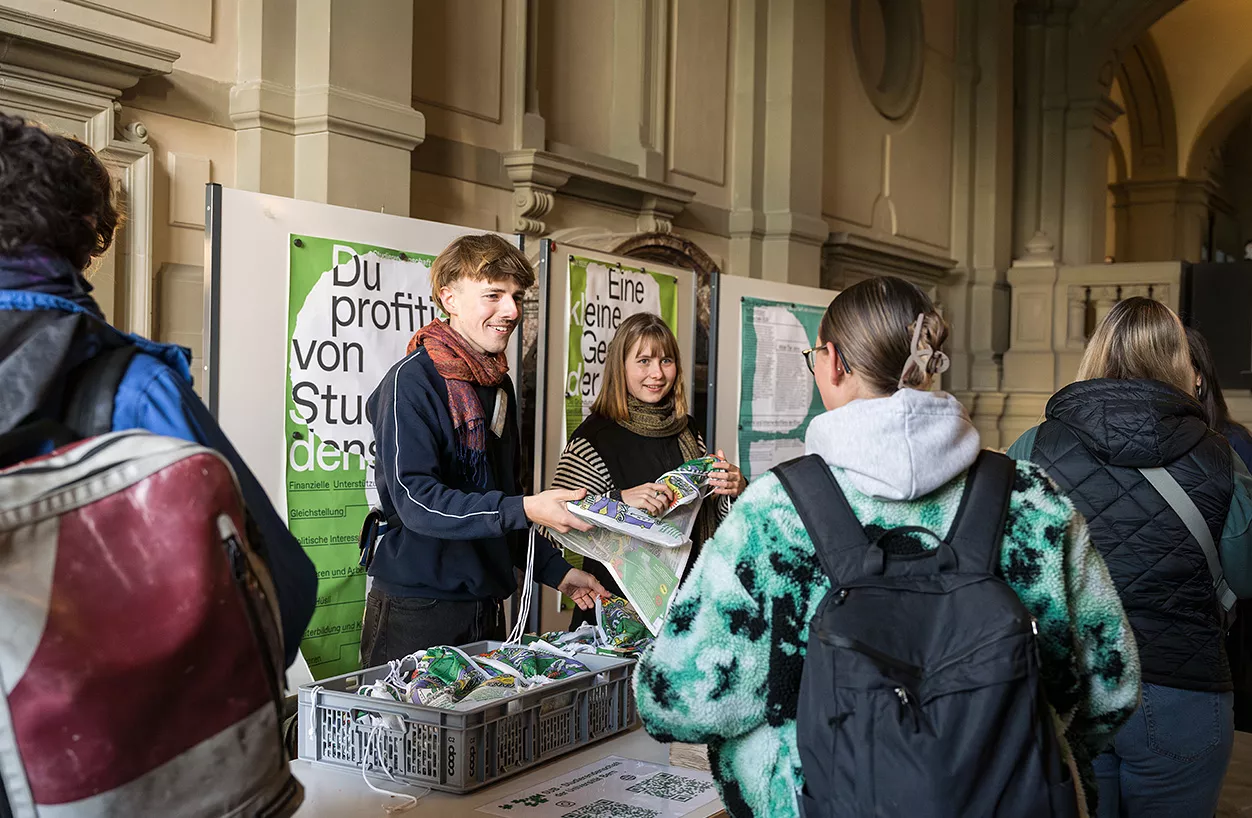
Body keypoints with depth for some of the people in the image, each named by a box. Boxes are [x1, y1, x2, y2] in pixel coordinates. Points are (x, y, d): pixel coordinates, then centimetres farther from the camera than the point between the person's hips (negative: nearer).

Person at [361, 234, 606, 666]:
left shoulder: (499, 385, 13)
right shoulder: (412, 381, -13)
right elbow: (416, 500, -22)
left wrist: (555, 570, 15)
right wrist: (524, 509, -29)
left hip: (486, 608, 8)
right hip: (416, 612, -8)